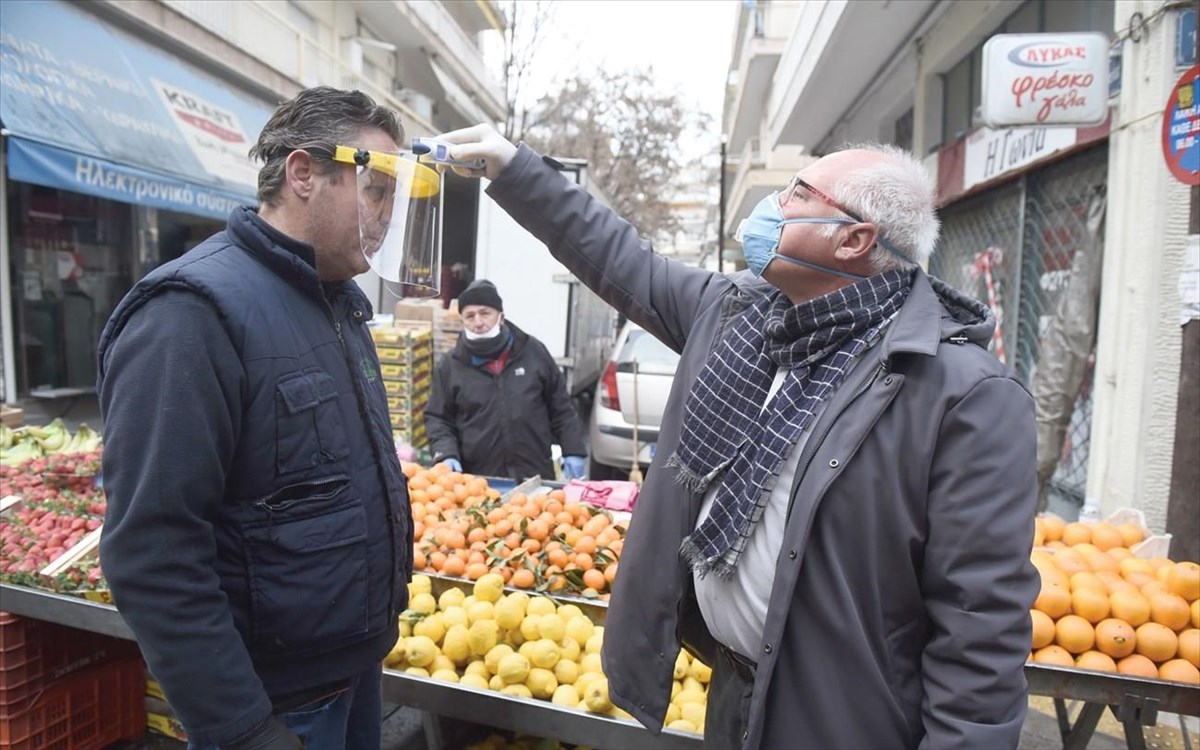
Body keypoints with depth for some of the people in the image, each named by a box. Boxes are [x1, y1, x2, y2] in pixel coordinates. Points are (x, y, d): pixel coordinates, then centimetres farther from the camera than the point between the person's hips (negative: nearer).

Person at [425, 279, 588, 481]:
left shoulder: (534, 352, 4)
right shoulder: (450, 365, 3)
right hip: (478, 481, 0)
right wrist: (446, 454, -9)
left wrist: (574, 452, 2)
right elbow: (437, 419, 7)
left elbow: (561, 409, 8)